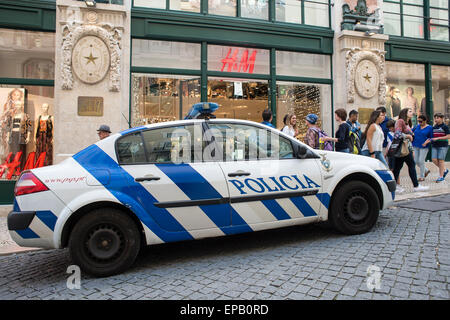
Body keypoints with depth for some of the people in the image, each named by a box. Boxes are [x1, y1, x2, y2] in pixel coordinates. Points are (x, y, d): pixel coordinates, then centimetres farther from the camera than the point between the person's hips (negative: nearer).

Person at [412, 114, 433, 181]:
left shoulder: (429, 128, -4)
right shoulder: (417, 126, 8)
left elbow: (431, 138, -3)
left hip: (423, 147, -5)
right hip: (416, 146, 5)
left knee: (421, 161, -5)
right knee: (416, 161, 8)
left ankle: (422, 176, 9)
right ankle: (426, 170, 31)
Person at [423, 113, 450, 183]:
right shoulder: (434, 127, 12)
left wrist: (438, 138, -15)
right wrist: (428, 141, -4)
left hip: (443, 146, -5)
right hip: (434, 146, 5)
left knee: (441, 160, -5)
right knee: (434, 159, -2)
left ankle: (441, 176, 3)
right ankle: (444, 170, 22)